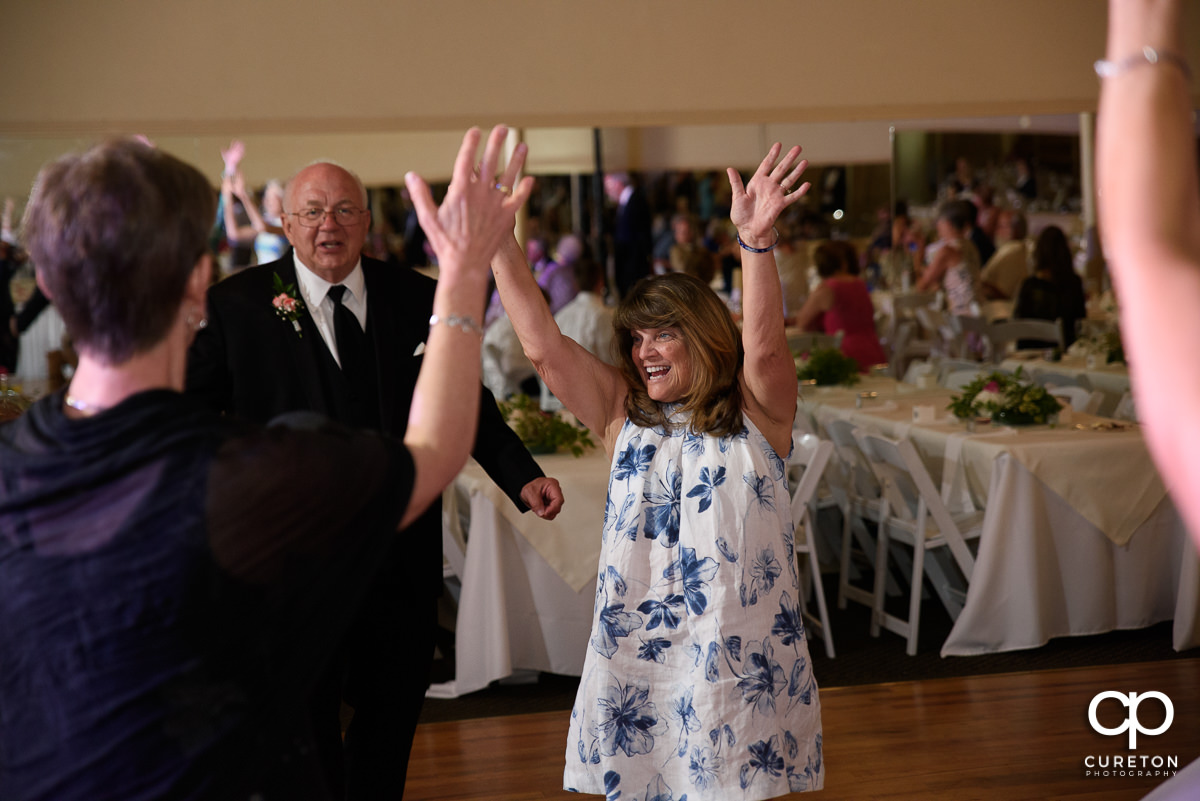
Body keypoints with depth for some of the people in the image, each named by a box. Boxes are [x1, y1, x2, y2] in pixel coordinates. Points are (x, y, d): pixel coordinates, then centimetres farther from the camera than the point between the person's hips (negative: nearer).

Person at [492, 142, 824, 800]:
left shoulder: (754, 412, 0)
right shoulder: (623, 413, 8)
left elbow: (764, 347, -20)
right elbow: (543, 345, -2)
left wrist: (755, 240, -35)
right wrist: (497, 238, -10)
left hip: (741, 653, -2)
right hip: (635, 655, 3)